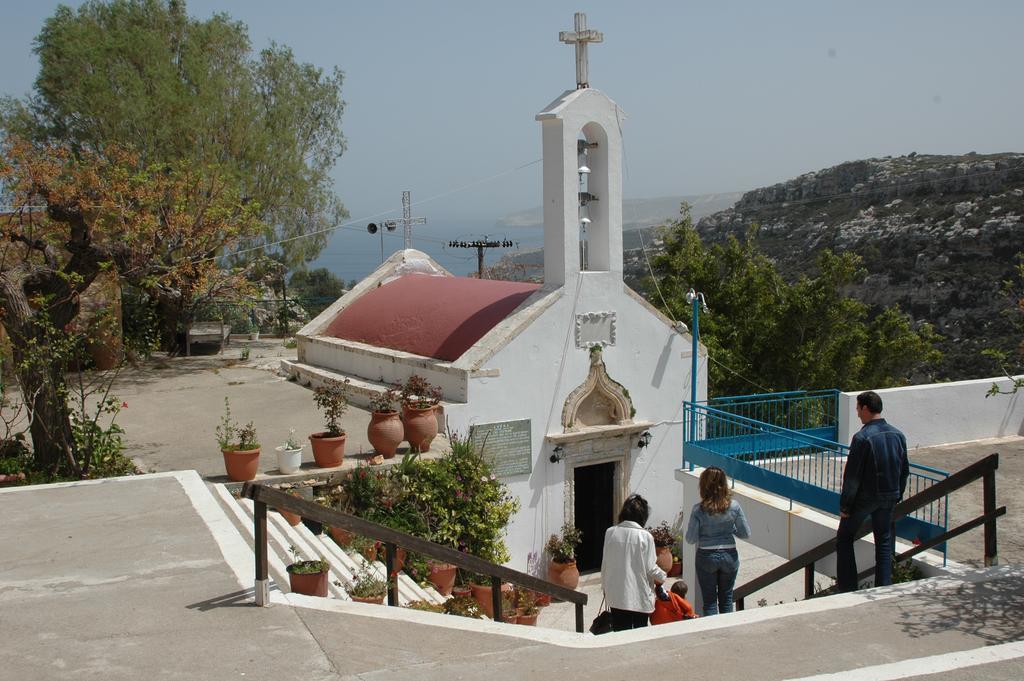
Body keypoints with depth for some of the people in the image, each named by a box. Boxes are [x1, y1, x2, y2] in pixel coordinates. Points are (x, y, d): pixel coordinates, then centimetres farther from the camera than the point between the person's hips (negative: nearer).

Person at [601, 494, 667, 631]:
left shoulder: (610, 532, -3)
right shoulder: (645, 536, -12)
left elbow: (605, 564, 4)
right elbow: (650, 568, -8)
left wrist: (605, 587, 18)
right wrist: (662, 576, 13)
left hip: (616, 595, 3)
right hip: (639, 597, -3)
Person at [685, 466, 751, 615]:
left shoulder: (699, 510, -15)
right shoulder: (734, 507, -10)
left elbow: (690, 539, -11)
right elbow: (745, 533, -2)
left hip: (706, 557, -2)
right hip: (729, 556, 2)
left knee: (709, 601, 9)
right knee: (726, 599, 16)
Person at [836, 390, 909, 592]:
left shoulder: (862, 438, -19)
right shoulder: (898, 435, 2)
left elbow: (852, 475, -18)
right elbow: (904, 471, 10)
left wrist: (845, 505, -10)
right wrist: (896, 497, 19)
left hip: (864, 497, -6)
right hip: (888, 497, 6)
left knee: (844, 538, 10)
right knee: (884, 541, 15)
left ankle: (847, 587, 9)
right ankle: (884, 588, 14)